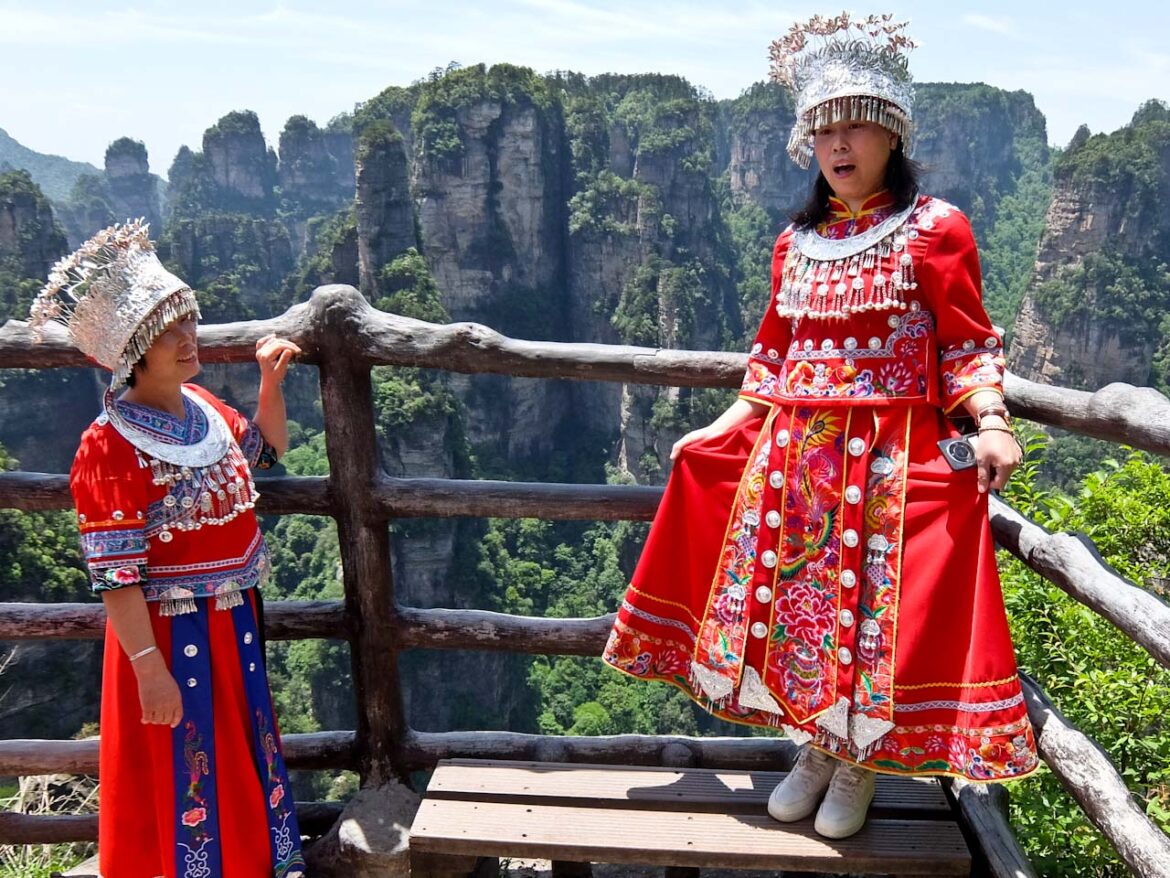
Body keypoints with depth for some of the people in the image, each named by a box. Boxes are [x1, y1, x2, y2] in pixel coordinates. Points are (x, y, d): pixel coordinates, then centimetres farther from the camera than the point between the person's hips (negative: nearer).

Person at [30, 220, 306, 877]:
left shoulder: (205, 408, 1)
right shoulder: (110, 449, -21)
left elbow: (270, 446, 20)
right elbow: (114, 576, -21)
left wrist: (270, 382, 5)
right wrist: (150, 668, -21)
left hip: (235, 622, 8)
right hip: (168, 636, -8)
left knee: (249, 752, 22)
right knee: (184, 768, 9)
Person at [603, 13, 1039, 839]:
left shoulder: (934, 228, -3)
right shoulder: (795, 244, 11)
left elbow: (968, 346, -4)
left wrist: (992, 424, -20)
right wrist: (723, 428, 12)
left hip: (893, 462, -5)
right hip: (789, 458, 5)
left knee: (876, 610, -2)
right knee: (790, 598, 7)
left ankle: (860, 767, 20)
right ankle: (817, 748, 28)